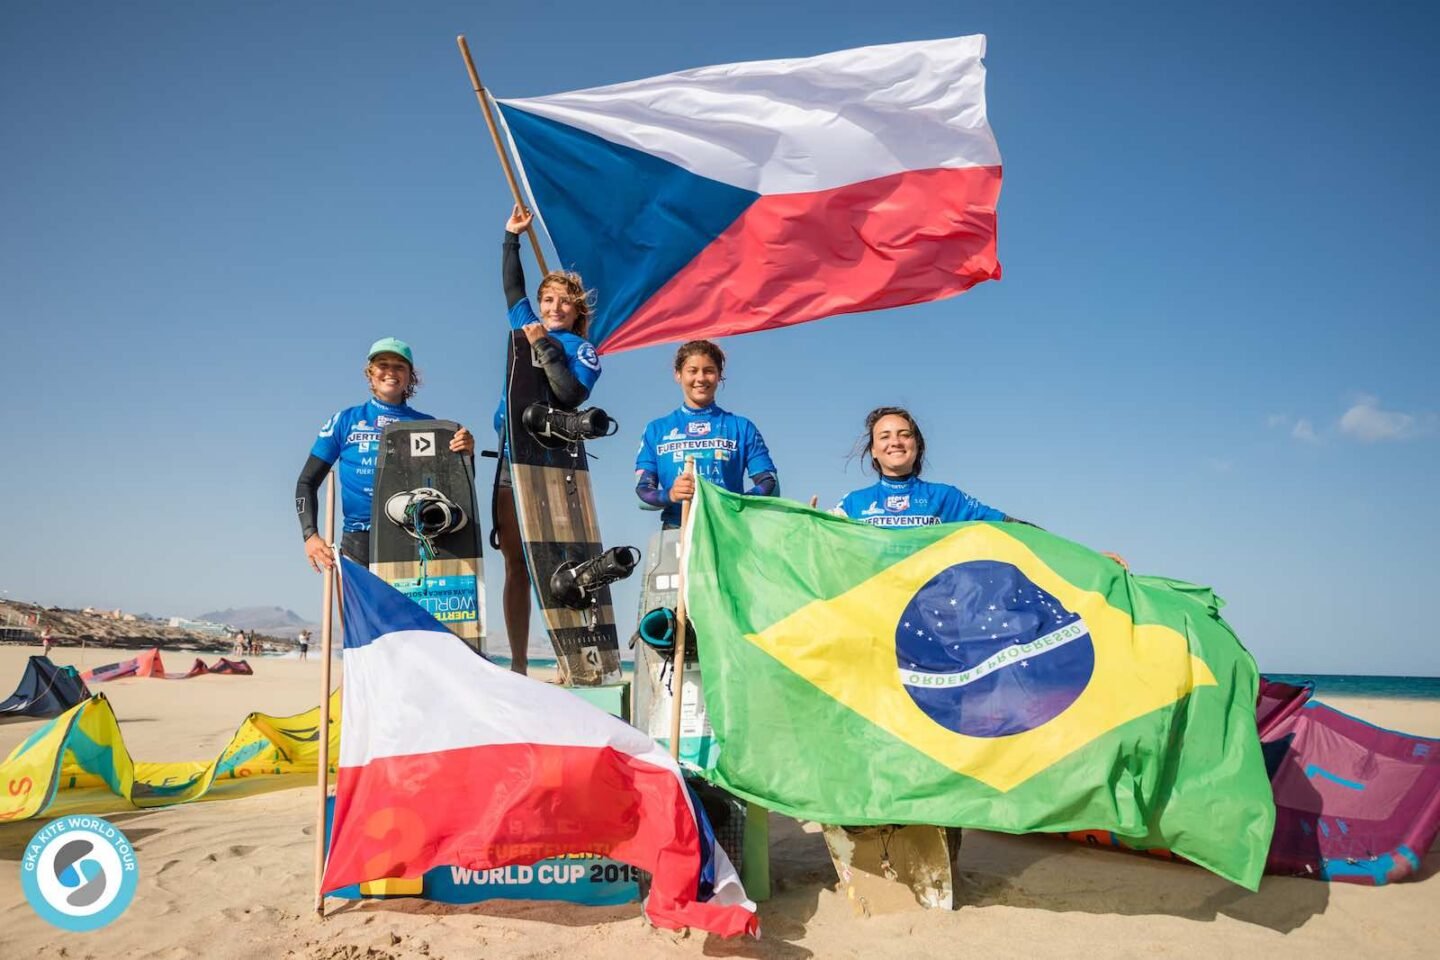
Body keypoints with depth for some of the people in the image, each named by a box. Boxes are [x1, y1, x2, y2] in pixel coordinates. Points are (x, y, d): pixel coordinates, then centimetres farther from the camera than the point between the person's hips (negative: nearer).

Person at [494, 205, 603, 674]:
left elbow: (572, 395, -15)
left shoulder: (582, 350, 3)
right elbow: (512, 287, 32)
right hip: (511, 460, 5)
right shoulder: (528, 328, 18)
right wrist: (512, 237, 32)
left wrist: (545, 347, -12)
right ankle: (517, 664, 12)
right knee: (515, 568, 6)